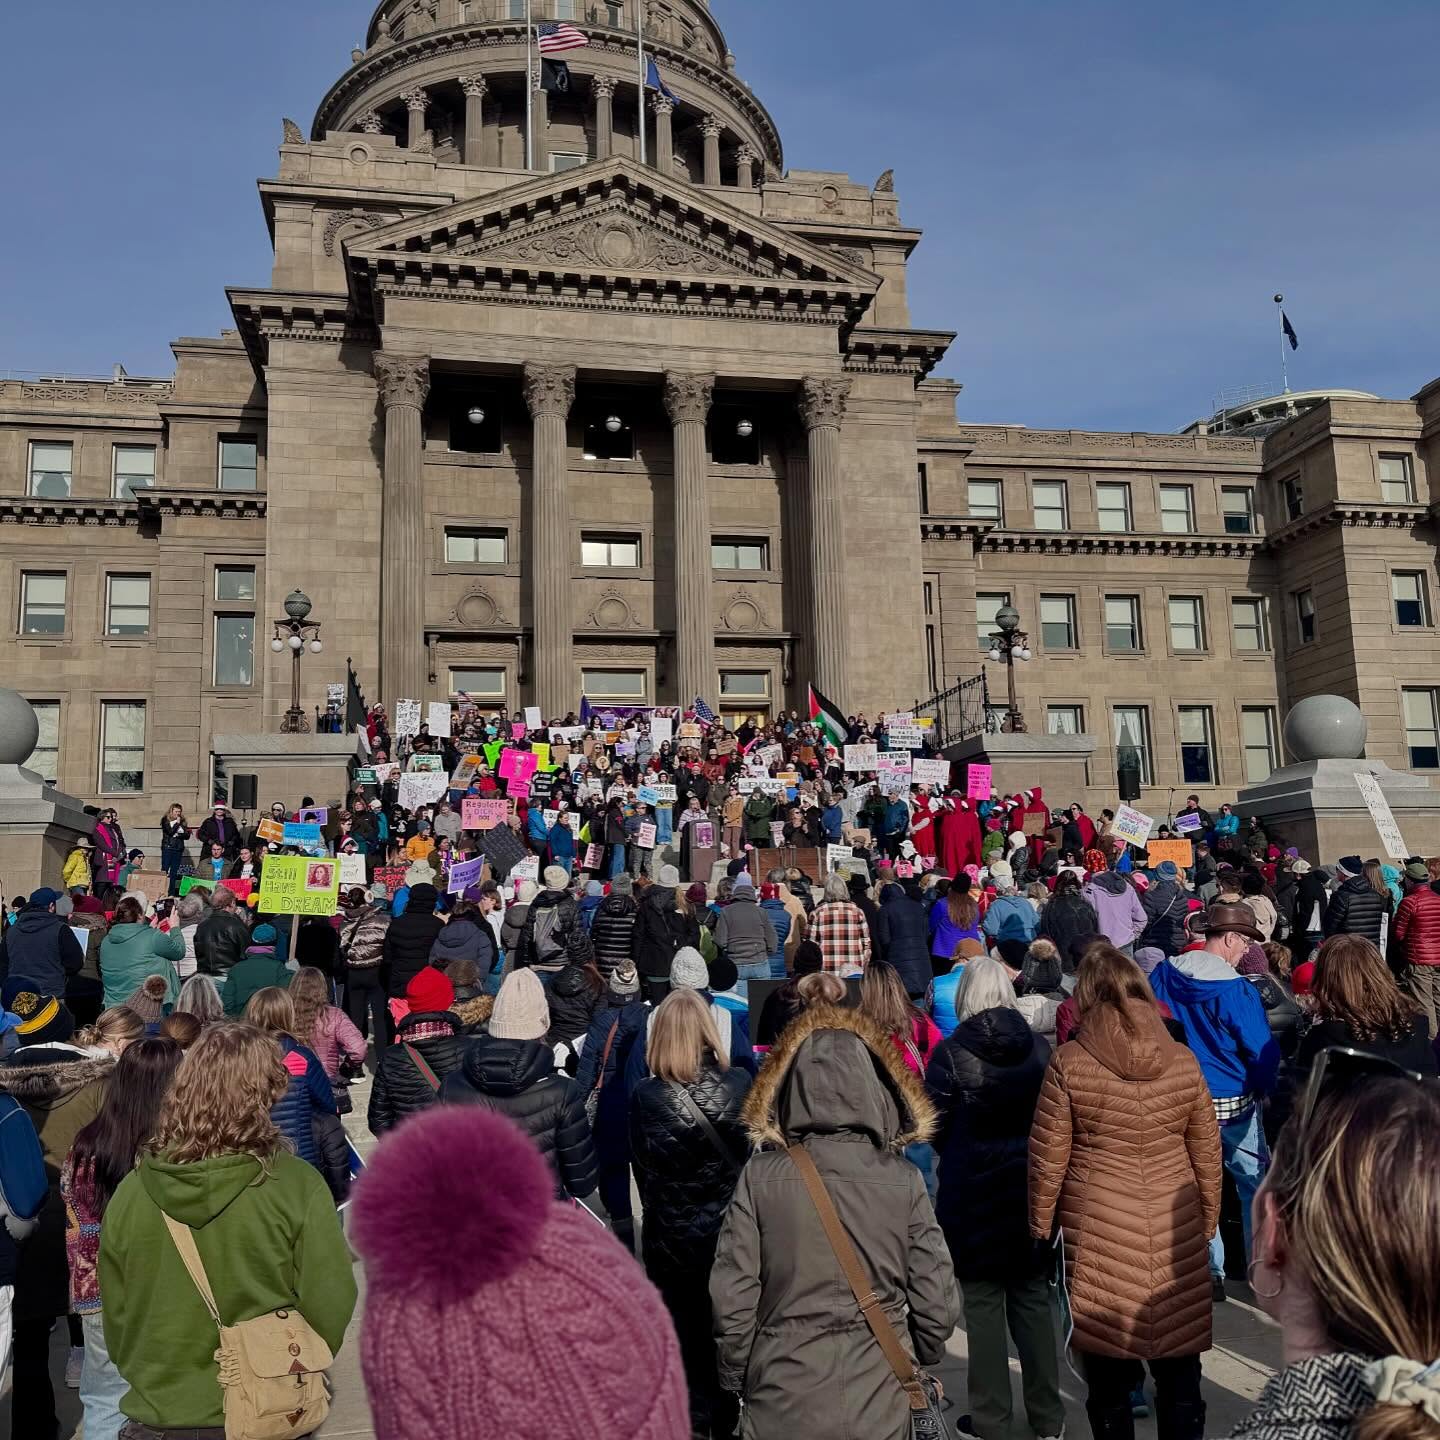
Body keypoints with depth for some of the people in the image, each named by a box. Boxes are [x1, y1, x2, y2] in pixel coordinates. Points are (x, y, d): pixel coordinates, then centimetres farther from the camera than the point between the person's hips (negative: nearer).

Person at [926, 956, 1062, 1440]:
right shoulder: (1040, 1049, -5)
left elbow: (934, 1128, -8)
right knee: (1033, 1300, 16)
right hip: (1031, 1188, 4)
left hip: (972, 1193, -3)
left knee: (984, 1306, 8)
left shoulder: (951, 1054, -15)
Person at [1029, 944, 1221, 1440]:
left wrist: (1040, 1223, 8)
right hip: (1174, 1231, 2)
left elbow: (1048, 1157, -5)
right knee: (1179, 1366, 15)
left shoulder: (1068, 1062, -10)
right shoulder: (1183, 1061, -2)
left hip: (1096, 1233, -2)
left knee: (1108, 1368, 11)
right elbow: (1207, 1154, 6)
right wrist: (1209, 1217, 21)